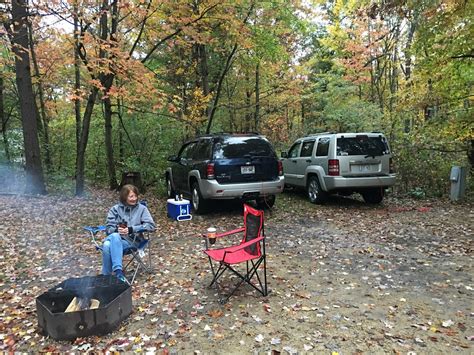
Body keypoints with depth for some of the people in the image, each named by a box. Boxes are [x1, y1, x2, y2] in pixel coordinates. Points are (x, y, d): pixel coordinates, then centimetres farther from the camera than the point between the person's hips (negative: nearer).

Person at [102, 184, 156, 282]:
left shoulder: (142, 208, 6)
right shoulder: (115, 209, 12)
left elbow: (151, 226, -6)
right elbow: (108, 228, 10)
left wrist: (131, 229, -14)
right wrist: (116, 230, -15)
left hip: (132, 240, -2)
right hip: (114, 238, 2)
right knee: (107, 245, -35)